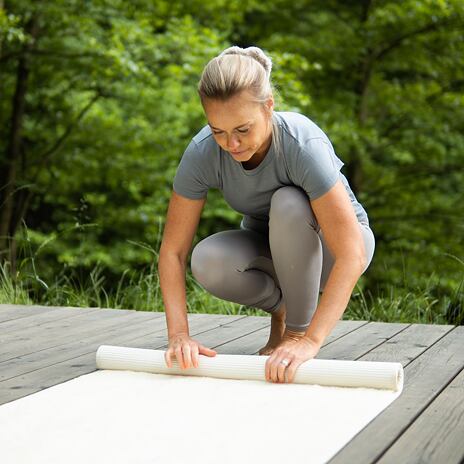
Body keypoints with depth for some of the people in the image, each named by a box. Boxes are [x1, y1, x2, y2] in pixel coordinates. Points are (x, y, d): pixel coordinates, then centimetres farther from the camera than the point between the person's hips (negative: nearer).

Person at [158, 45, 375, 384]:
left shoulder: (304, 144, -35)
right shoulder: (202, 152, -25)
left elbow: (352, 255, -39)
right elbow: (173, 250, -21)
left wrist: (309, 340, -47)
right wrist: (179, 334, -33)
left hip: (331, 245, -3)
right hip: (269, 246, 3)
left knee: (288, 203, -35)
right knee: (206, 261, -29)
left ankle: (299, 327, -14)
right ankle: (281, 307, 2)